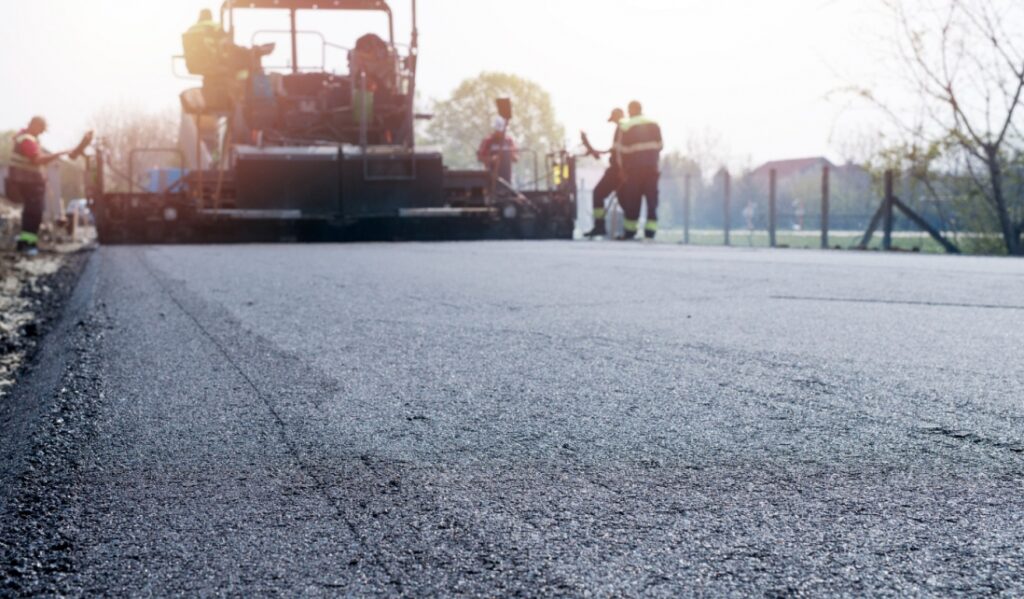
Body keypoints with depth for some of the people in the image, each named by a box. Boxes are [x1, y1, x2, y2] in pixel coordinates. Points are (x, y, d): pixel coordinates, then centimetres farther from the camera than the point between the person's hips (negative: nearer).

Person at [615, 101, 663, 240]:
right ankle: (650, 230, -2)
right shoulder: (654, 125, 7)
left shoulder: (626, 127, -5)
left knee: (633, 199, 4)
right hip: (652, 167, 3)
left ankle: (630, 230, 7)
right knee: (652, 198, 3)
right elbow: (660, 146, 7)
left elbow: (622, 150, -5)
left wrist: (623, 169, 2)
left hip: (634, 168, -3)